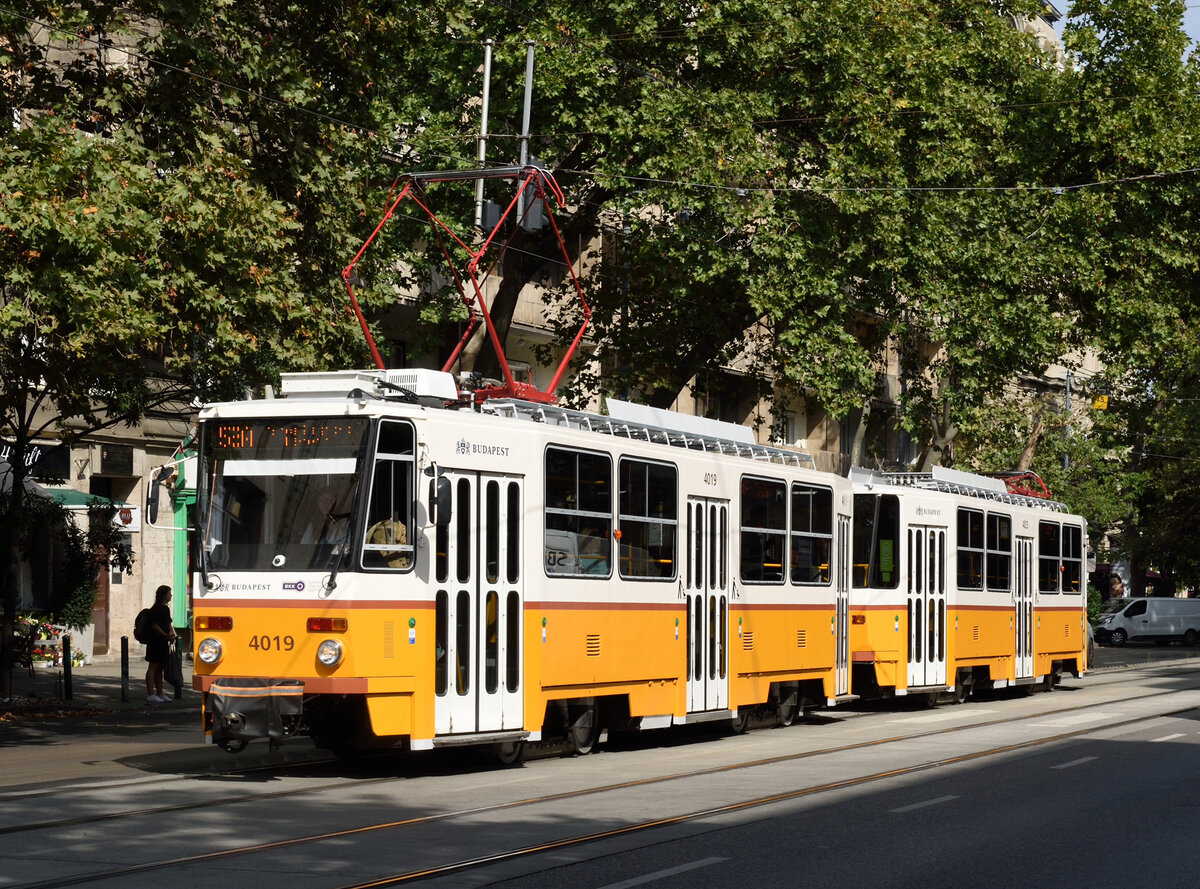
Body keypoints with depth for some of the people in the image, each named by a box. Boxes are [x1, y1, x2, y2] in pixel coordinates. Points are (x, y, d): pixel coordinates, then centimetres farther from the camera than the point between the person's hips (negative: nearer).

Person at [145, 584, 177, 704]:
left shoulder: (165, 608, 17)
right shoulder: (156, 609, -13)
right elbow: (154, 625, -19)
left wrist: (172, 633, 6)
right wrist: (166, 636, -19)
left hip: (163, 643, 10)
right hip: (155, 643, -10)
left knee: (160, 669, 14)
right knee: (153, 668, -7)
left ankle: (160, 694, 20)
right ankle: (150, 695, -7)